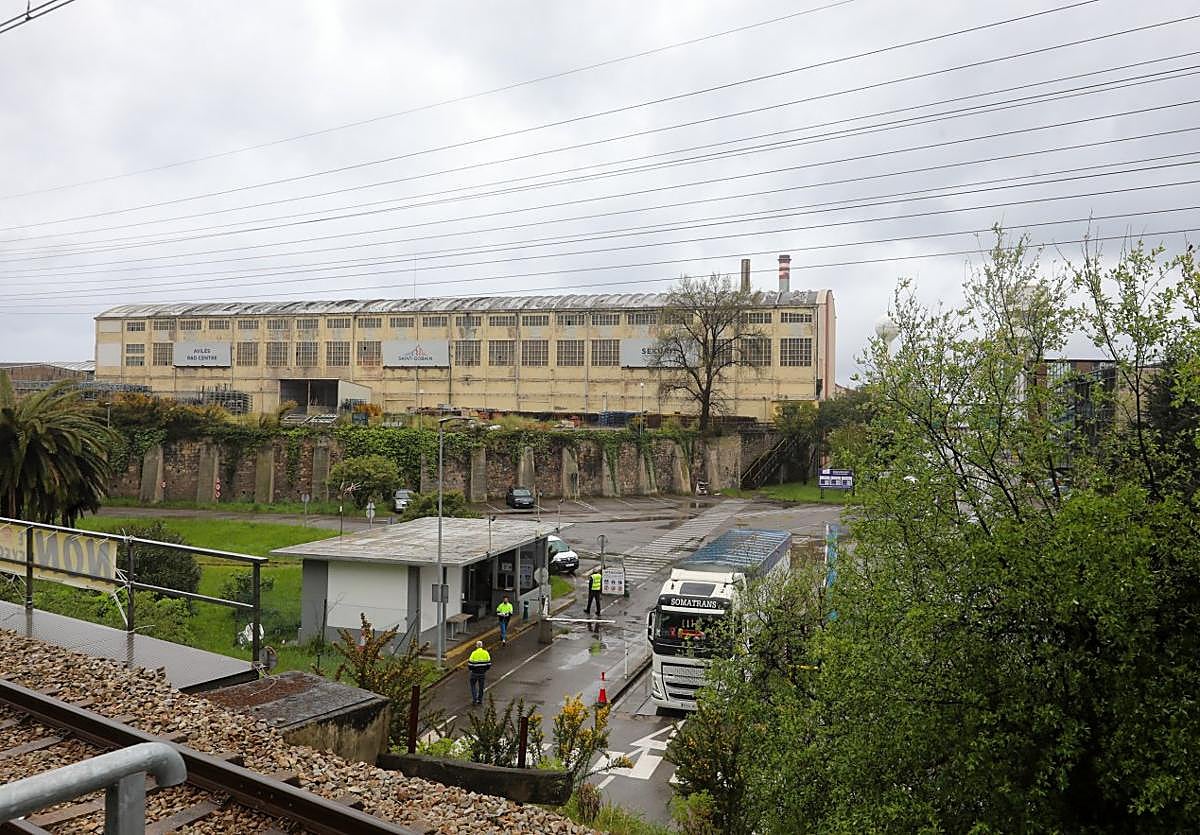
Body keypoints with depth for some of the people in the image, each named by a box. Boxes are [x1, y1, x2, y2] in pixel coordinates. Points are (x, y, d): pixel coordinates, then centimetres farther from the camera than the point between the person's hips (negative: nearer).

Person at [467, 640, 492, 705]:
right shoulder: (486, 653, -4)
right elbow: (489, 664, -1)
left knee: (473, 685, 14)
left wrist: (470, 668, 9)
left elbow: (470, 664, -12)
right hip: (483, 673, 3)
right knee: (481, 686, 15)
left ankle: (474, 699, 4)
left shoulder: (474, 653, -14)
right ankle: (480, 700, 21)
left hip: (475, 673, -3)